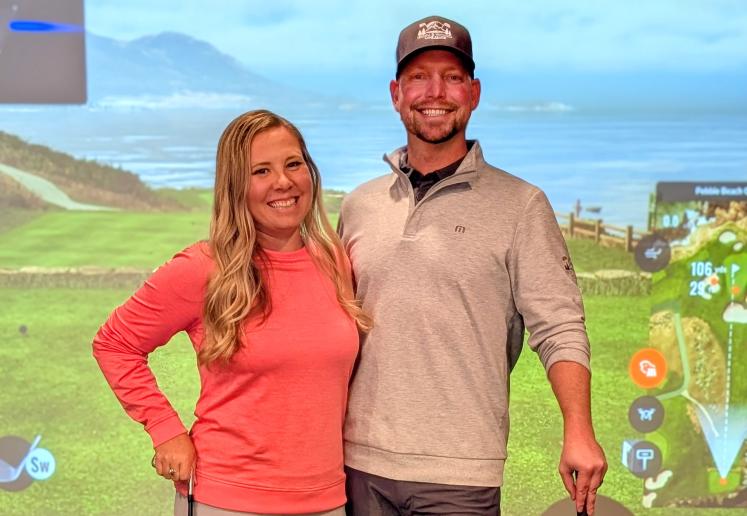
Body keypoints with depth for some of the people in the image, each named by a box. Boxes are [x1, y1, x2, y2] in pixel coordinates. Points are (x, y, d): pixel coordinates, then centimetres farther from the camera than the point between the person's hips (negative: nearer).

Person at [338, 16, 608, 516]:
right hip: (361, 462, 4)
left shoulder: (520, 205, -2)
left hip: (460, 474, -3)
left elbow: (559, 328, -7)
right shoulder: (359, 205, 9)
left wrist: (578, 431, -18)